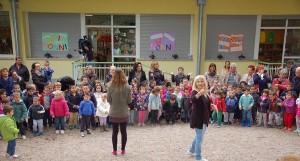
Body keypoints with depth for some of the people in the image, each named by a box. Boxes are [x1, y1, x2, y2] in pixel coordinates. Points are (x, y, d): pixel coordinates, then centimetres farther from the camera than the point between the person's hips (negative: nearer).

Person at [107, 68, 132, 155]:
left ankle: (114, 150, 20)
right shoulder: (127, 87, -12)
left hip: (114, 113, 0)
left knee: (115, 132, 12)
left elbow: (108, 100, -4)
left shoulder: (111, 87, -12)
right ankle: (123, 150, 22)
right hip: (124, 113, 0)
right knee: (123, 131, 13)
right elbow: (129, 101, -6)